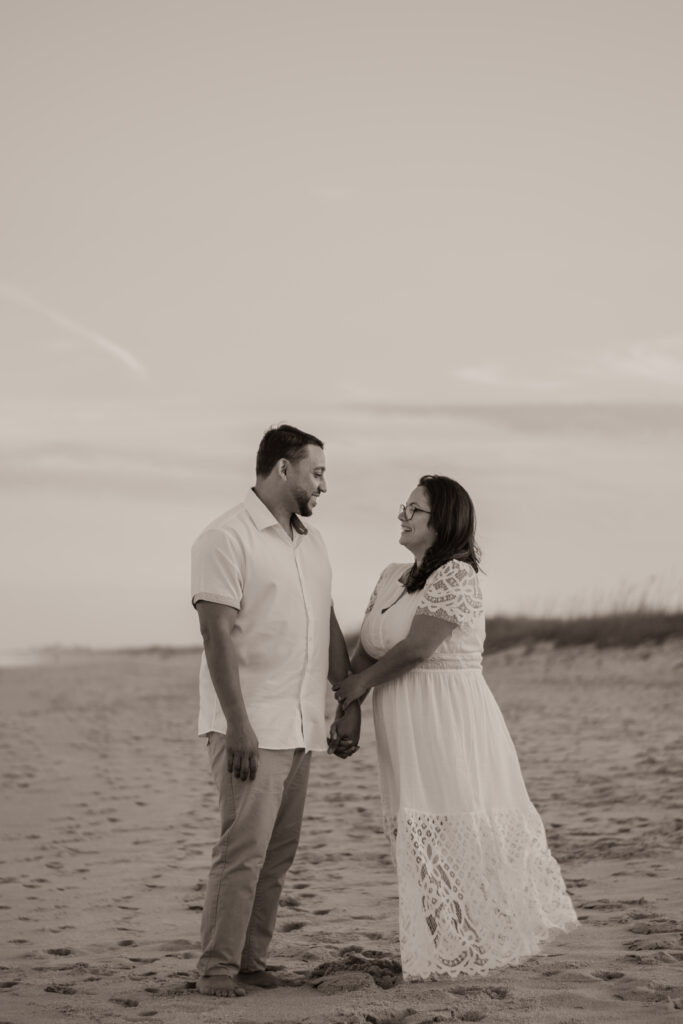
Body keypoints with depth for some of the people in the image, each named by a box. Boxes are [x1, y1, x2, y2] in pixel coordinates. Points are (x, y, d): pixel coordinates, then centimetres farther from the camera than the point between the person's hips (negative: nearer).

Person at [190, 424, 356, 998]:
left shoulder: (311, 542, 17)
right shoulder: (228, 538, -8)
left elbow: (329, 627, 21)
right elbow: (217, 636, -14)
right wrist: (238, 725, -19)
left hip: (300, 728, 8)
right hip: (252, 728, -8)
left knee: (279, 853, 8)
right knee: (244, 849, -10)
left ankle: (252, 961, 15)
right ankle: (218, 968, -3)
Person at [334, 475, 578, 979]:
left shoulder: (457, 576, -12)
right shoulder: (391, 578, 13)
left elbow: (416, 646, -17)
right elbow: (366, 650, 12)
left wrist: (362, 682, -6)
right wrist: (345, 707, 0)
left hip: (449, 720, -8)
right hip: (404, 729, 8)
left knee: (455, 827, -3)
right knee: (418, 836, 10)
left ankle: (463, 949, 10)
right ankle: (437, 948, 18)